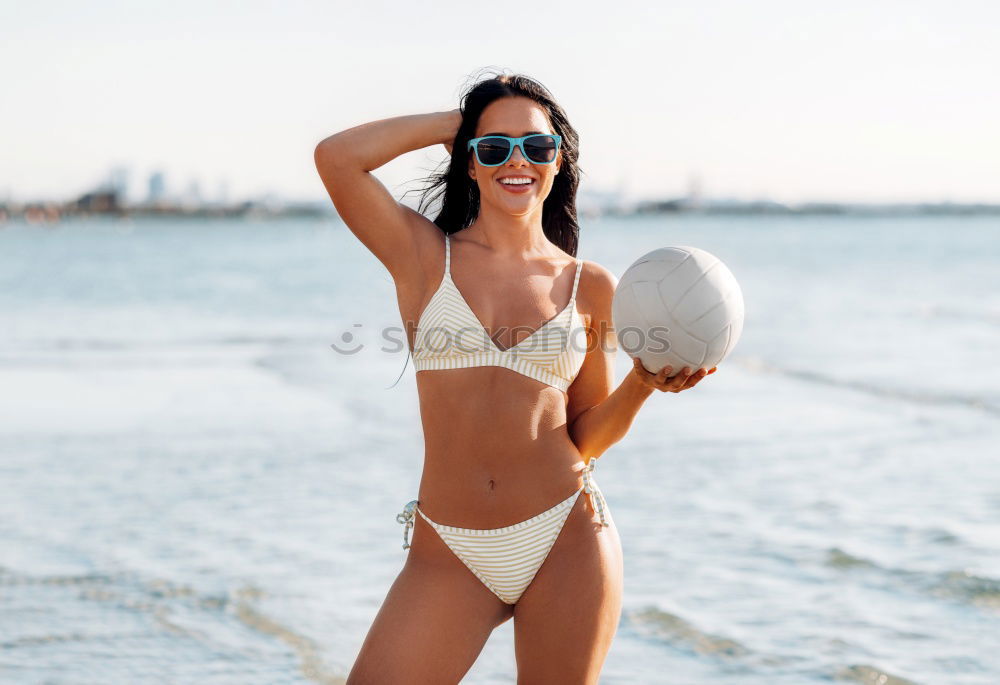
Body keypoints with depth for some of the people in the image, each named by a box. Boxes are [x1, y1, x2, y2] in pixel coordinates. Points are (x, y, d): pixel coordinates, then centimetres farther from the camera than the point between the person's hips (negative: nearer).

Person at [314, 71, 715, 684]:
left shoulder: (590, 287, 7)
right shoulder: (423, 255, 3)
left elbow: (587, 437, 10)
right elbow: (336, 157, -11)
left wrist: (643, 383, -9)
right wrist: (452, 122, 1)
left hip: (565, 541, 1)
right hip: (449, 554, -1)